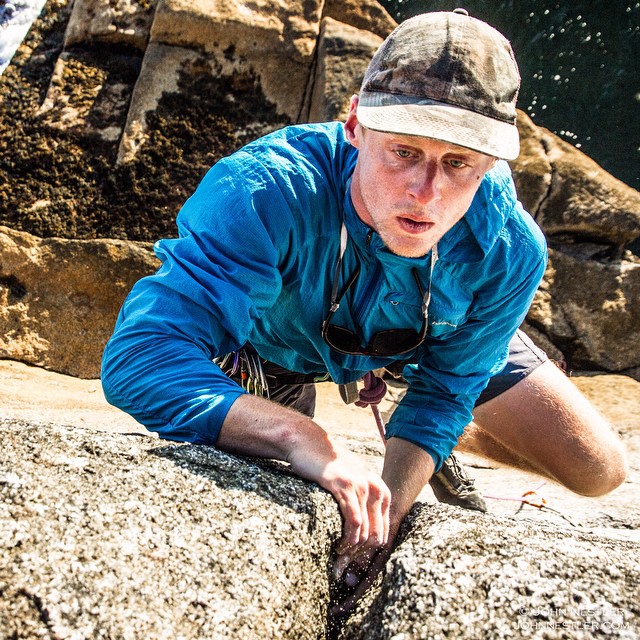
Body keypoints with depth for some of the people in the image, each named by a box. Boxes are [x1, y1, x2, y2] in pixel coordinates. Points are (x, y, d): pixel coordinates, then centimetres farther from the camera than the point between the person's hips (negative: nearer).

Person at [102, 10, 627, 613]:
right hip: (277, 341, -1)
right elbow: (140, 358, -51)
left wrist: (382, 524, -31)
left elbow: (442, 392, -20)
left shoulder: (509, 250, -34)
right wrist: (300, 438, -62)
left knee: (598, 471, 1)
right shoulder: (266, 192, -45)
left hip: (436, 338, 2)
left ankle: (454, 441, 31)